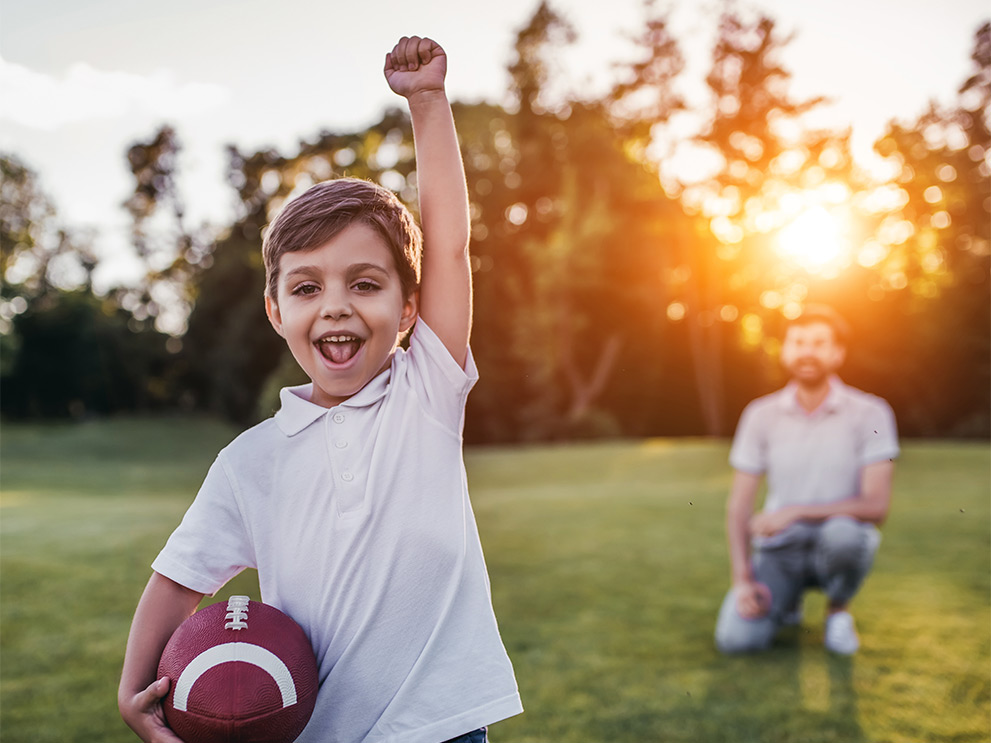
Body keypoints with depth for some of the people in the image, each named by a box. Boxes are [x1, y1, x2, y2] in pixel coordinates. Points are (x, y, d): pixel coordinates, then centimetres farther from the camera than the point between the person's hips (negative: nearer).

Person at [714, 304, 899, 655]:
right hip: (778, 551, 1)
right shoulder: (760, 415, -2)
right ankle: (787, 600, 15)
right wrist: (743, 579, -12)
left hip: (836, 546, -1)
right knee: (735, 638, -21)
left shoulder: (870, 413, -9)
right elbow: (739, 506, 0)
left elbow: (876, 507, -14)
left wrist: (796, 512, -21)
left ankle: (839, 610, -3)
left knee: (842, 533, -38)